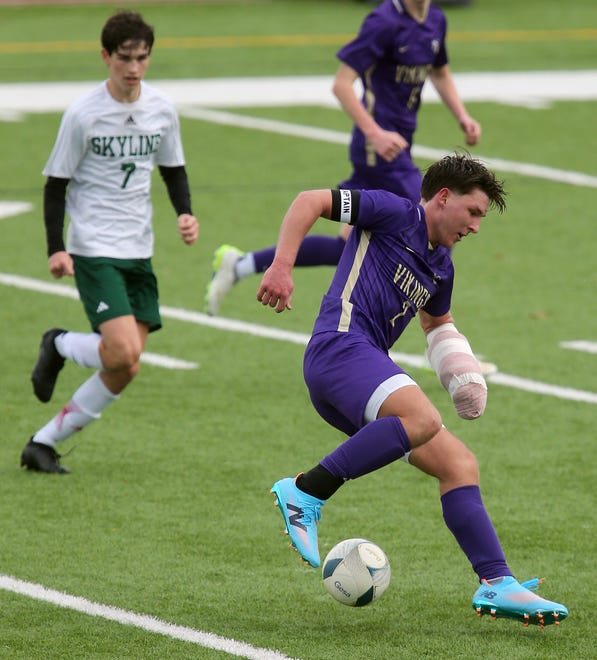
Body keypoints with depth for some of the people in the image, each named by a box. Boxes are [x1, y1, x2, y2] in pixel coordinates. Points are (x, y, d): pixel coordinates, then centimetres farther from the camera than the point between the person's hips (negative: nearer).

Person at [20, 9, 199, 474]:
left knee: (124, 370, 0)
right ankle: (61, 346, 11)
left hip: (138, 252, 6)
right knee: (123, 353, -22)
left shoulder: (163, 110, 4)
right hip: (94, 249, -6)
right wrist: (56, 249, -12)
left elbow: (173, 169, 18)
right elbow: (56, 183, -4)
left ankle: (43, 443, 12)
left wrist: (185, 213, 0)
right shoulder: (83, 115, -10)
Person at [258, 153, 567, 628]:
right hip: (340, 344, -9)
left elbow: (437, 320, 47)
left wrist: (459, 364, 25)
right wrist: (282, 266, -19)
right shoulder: (394, 214, 2)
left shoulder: (440, 267, 27)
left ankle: (497, 585, -5)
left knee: (459, 463, -1)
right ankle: (306, 493, -28)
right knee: (423, 419, -34)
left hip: (370, 368, 9)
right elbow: (309, 201, -5)